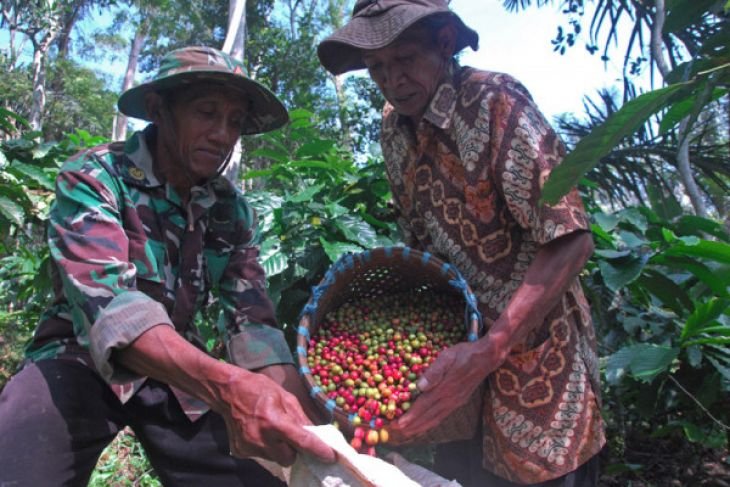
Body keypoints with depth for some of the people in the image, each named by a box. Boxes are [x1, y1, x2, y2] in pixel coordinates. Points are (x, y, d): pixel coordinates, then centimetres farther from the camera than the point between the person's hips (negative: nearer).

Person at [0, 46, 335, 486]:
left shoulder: (233, 212, -1)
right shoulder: (94, 177, -15)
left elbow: (253, 320, -8)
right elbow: (103, 297, -30)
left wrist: (309, 427, -25)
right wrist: (224, 383, -47)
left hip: (185, 373, 4)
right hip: (80, 359, -3)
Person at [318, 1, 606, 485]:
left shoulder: (493, 100, -17)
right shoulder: (393, 127, 3)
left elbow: (569, 239, -22)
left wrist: (489, 350, -29)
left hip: (528, 351, -6)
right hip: (455, 346, 6)